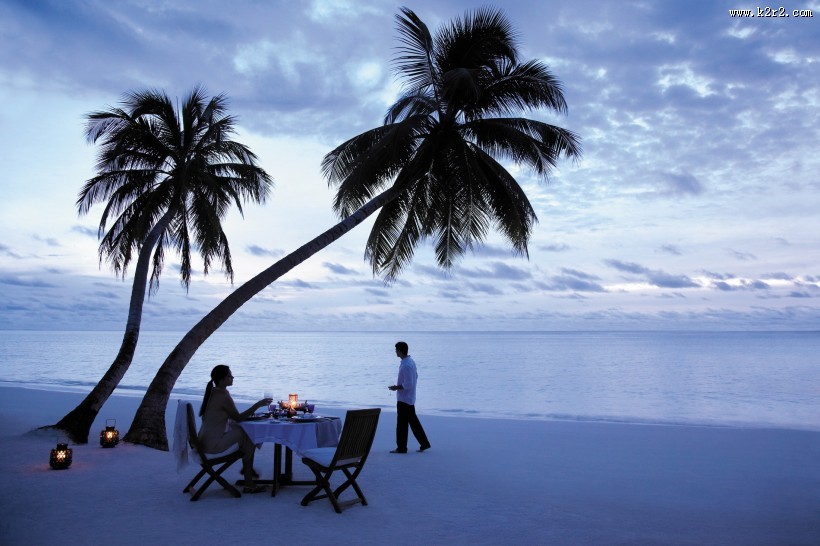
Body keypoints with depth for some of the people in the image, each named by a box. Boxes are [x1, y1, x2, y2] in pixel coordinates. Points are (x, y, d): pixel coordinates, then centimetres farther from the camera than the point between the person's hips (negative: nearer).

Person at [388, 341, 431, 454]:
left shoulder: (406, 366, -23)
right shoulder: (411, 361, 8)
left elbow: (407, 385, -25)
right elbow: (415, 377, 19)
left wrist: (396, 388, -13)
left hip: (404, 399, -10)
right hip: (410, 398, 10)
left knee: (402, 423, 0)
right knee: (413, 421, 15)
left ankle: (401, 447, 9)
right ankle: (424, 443, 19)